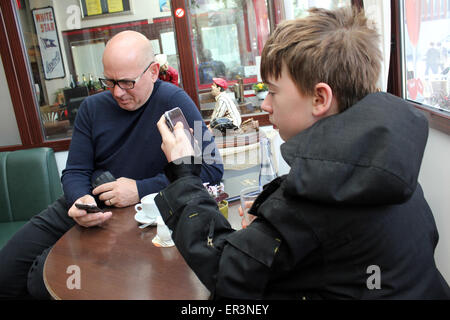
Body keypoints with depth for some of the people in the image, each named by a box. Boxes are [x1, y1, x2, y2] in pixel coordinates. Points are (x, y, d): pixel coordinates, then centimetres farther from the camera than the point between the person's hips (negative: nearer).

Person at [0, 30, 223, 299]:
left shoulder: (174, 102, -14)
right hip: (81, 207, 6)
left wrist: (140, 190, -22)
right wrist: (80, 200, -21)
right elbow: (75, 171, 4)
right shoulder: (92, 108, 3)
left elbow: (212, 168, -20)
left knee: (42, 281, -15)